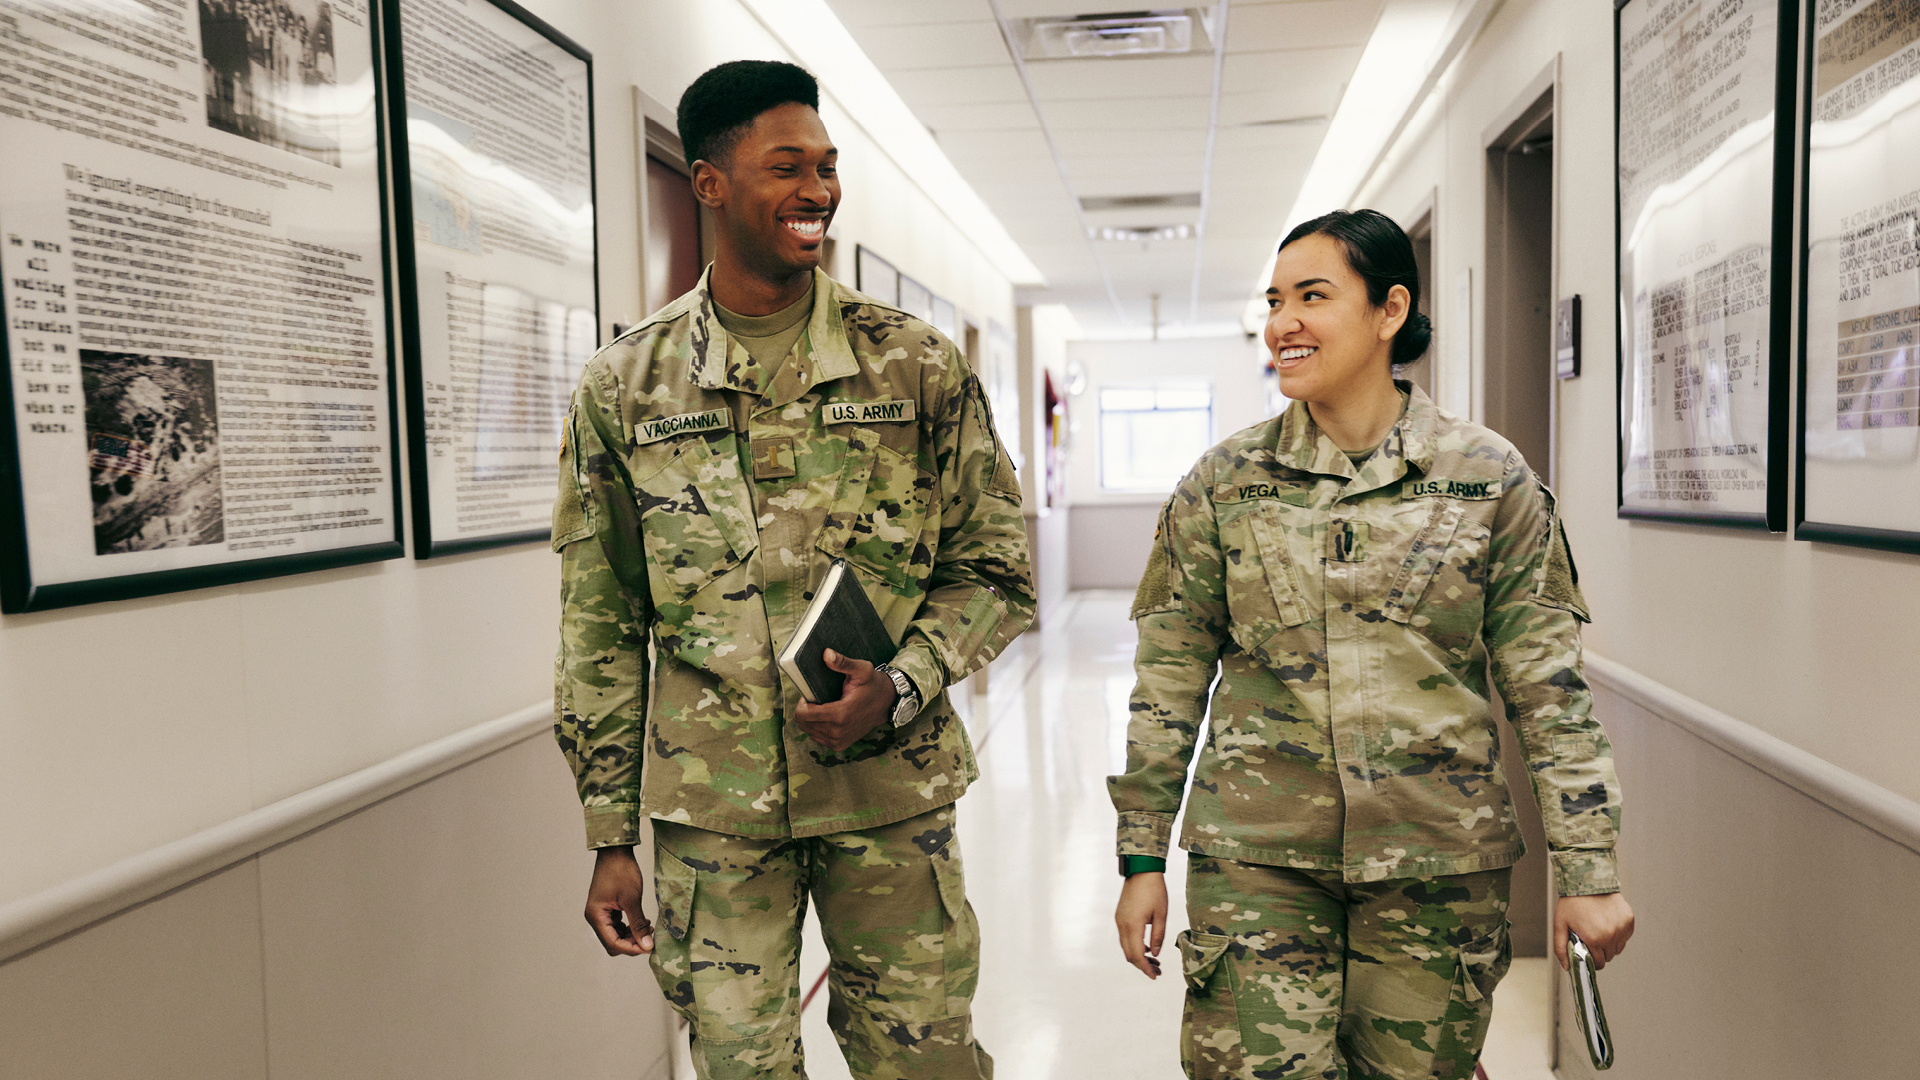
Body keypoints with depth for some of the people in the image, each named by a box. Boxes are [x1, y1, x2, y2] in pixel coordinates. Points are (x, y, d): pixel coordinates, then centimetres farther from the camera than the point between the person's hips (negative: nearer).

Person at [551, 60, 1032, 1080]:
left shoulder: (917, 365, -1)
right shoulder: (623, 386, 1)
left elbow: (995, 569, 3)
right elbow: (600, 631, 4)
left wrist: (903, 685, -15)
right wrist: (611, 837, 3)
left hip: (892, 791, 0)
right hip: (711, 808, 0)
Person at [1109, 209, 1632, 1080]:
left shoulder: (1490, 478, -1)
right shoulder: (1223, 481, 1)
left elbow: (1550, 688, 1)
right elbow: (1169, 680, 3)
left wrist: (1587, 872, -2)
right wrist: (1142, 857, 2)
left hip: (1438, 861, 0)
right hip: (1254, 856, 0)